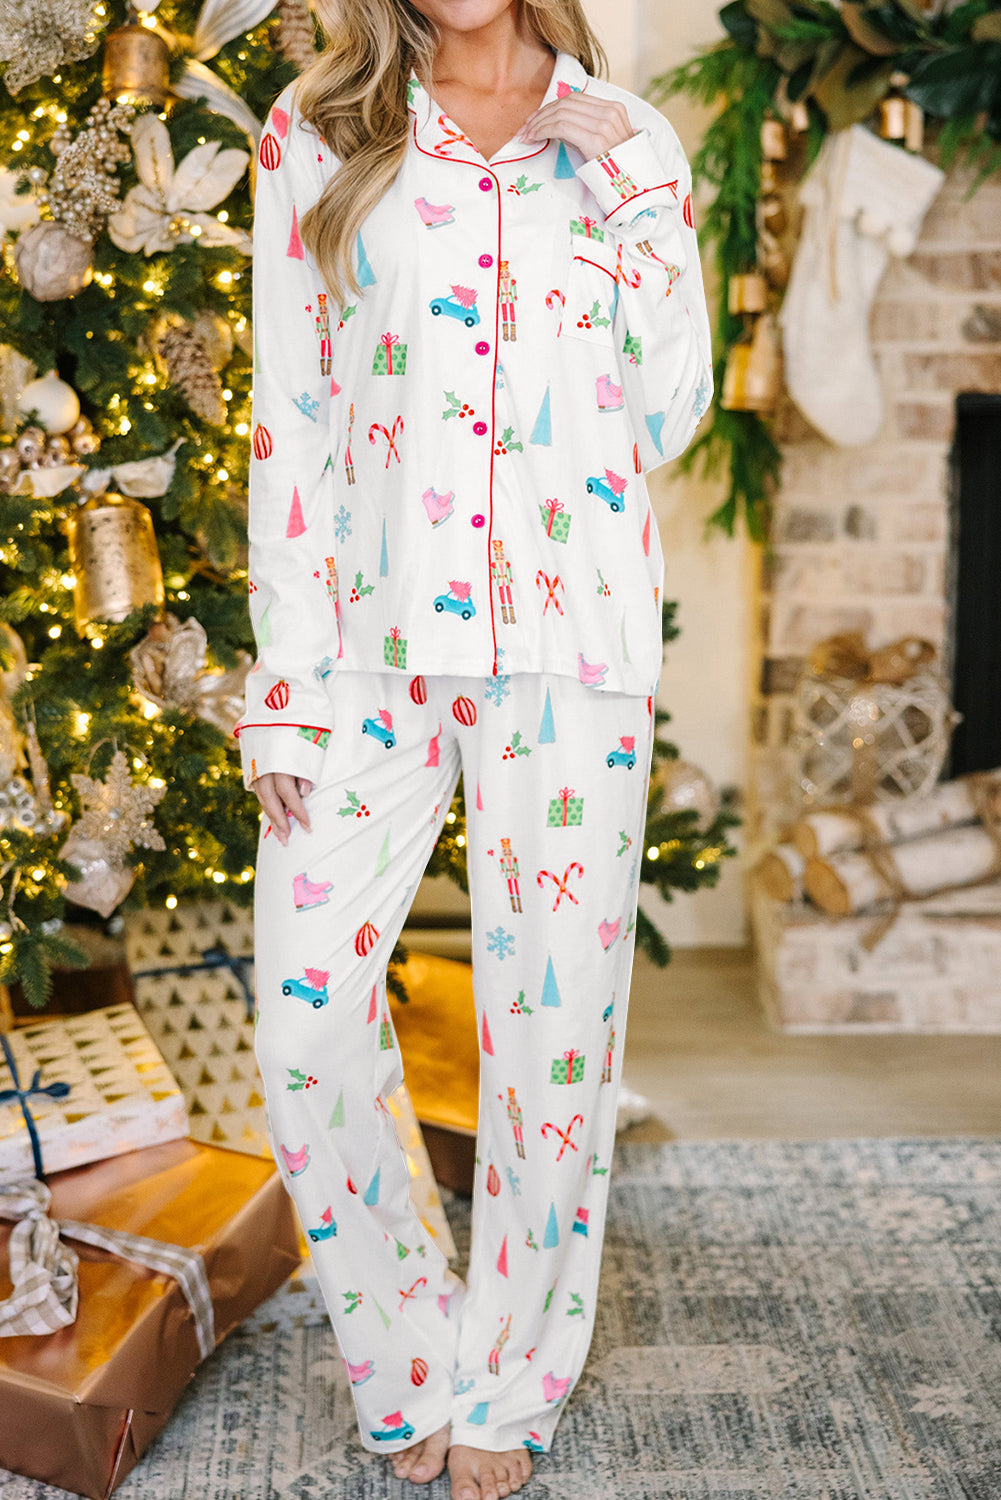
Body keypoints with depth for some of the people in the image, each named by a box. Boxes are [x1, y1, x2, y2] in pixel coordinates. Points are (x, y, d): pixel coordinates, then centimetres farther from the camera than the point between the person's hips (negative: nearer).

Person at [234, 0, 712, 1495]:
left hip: (575, 635, 0)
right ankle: (407, 1355, 20)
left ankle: (512, 1375, 24)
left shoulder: (633, 148, 9)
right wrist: (289, 678, -2)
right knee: (306, 1001, -4)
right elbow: (288, 421, 3)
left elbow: (667, 421, 6)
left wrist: (629, 220, -4)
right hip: (376, 628, 0)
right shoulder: (317, 135, 7)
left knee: (557, 1007, 3)